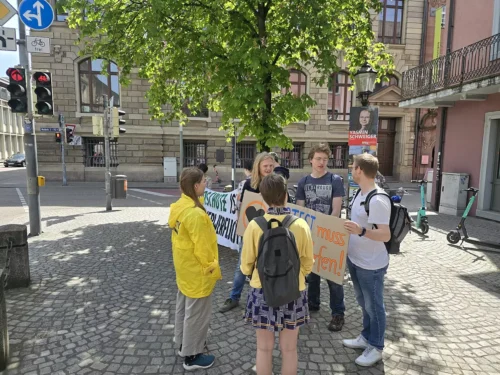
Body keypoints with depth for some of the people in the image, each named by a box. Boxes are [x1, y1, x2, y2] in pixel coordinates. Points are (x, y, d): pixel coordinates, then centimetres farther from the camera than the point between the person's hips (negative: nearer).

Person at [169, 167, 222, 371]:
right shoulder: (196, 214, -29)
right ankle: (192, 356, 24)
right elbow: (202, 248, -24)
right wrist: (214, 270, -13)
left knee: (183, 306, 23)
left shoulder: (179, 206, -2)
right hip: (197, 271, -9)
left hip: (184, 268, 9)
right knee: (196, 312, 7)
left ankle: (183, 343, 42)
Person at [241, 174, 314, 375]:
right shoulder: (301, 225, -14)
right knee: (289, 349, 20)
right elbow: (308, 263, -2)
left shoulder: (255, 225, -16)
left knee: (264, 348, 18)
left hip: (262, 291, -1)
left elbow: (246, 263, -4)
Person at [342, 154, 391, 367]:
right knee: (364, 303, 23)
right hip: (355, 259, 9)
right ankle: (366, 337, 41)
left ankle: (376, 348, 29)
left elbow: (385, 235, -27)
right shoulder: (361, 193, 4)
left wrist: (360, 231, -40)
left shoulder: (378, 200, -26)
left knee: (374, 306, 10)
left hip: (371, 265, -9)